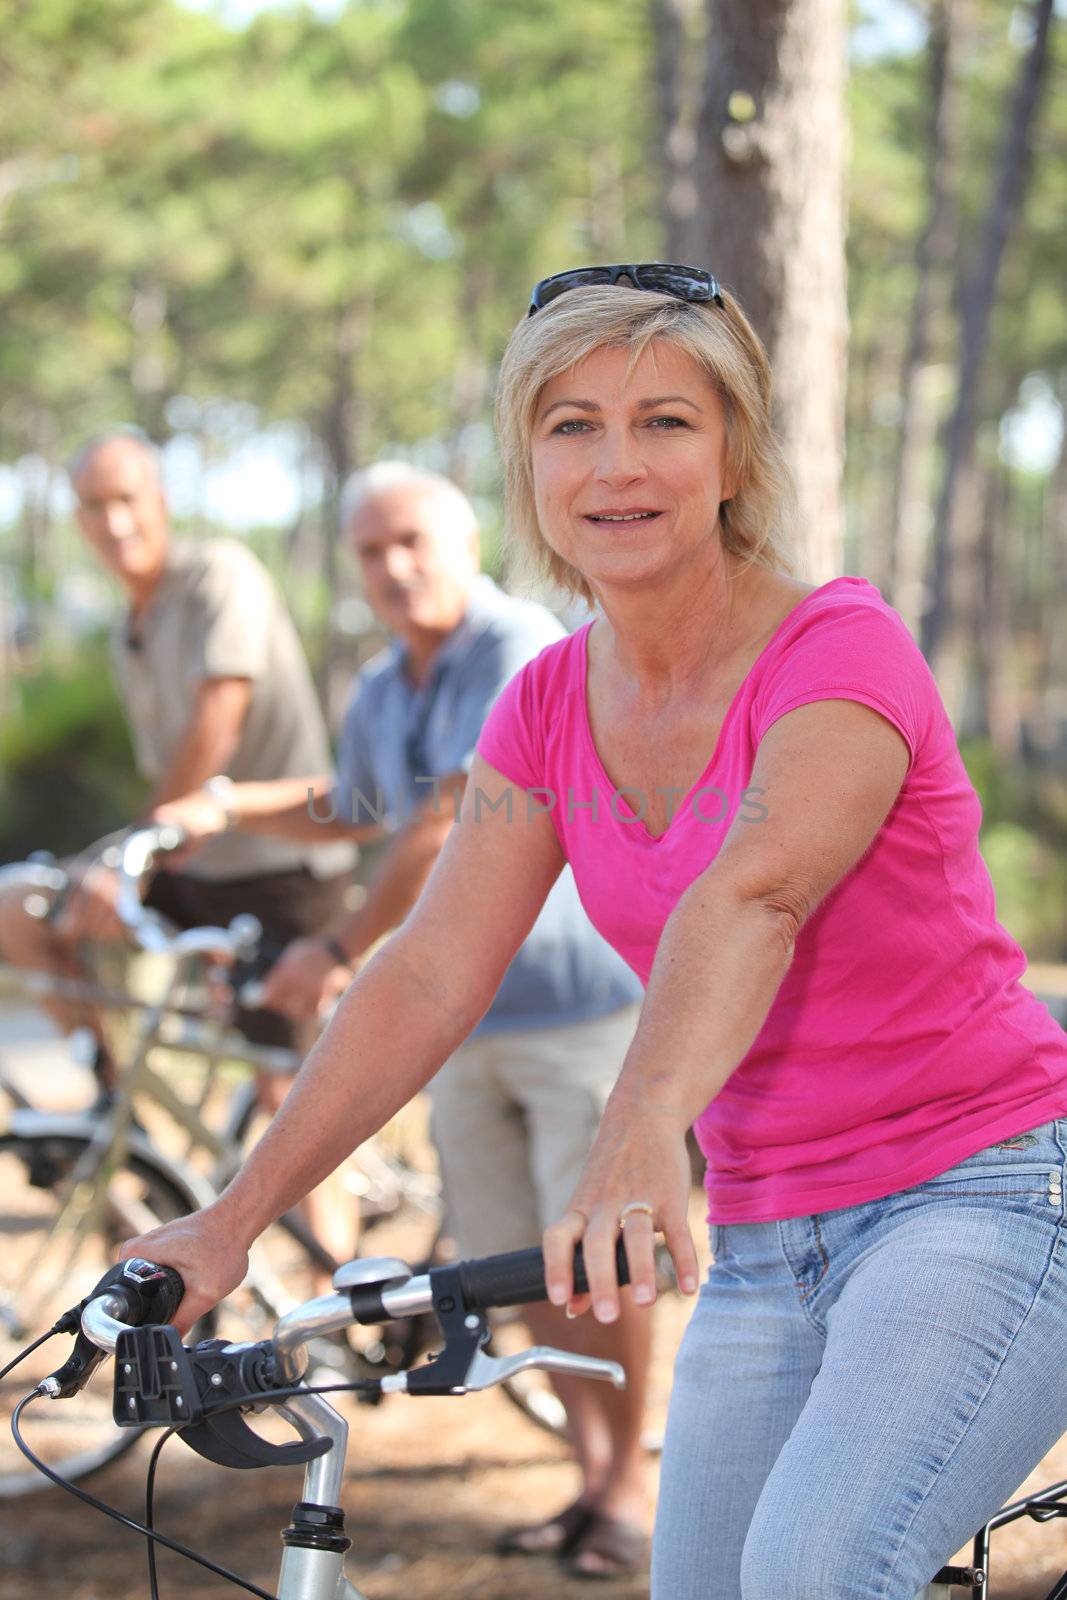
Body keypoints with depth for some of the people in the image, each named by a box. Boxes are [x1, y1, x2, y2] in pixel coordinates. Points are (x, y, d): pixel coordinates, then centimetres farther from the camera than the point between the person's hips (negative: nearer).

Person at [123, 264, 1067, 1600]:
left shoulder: (840, 645, -15)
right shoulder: (551, 707, 4)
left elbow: (753, 895, -34)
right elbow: (428, 979, 4)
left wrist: (640, 1135, -51)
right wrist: (229, 1223, -1)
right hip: (767, 1240, 7)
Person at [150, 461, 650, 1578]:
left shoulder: (526, 655, -17)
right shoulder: (380, 696, 9)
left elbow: (448, 828, -25)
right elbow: (351, 811, 31)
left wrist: (340, 952, -21)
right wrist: (224, 807, 17)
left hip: (581, 993, -7)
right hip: (461, 1011, 7)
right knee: (519, 1260, 9)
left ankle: (625, 1487, 9)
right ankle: (589, 1474, 20)